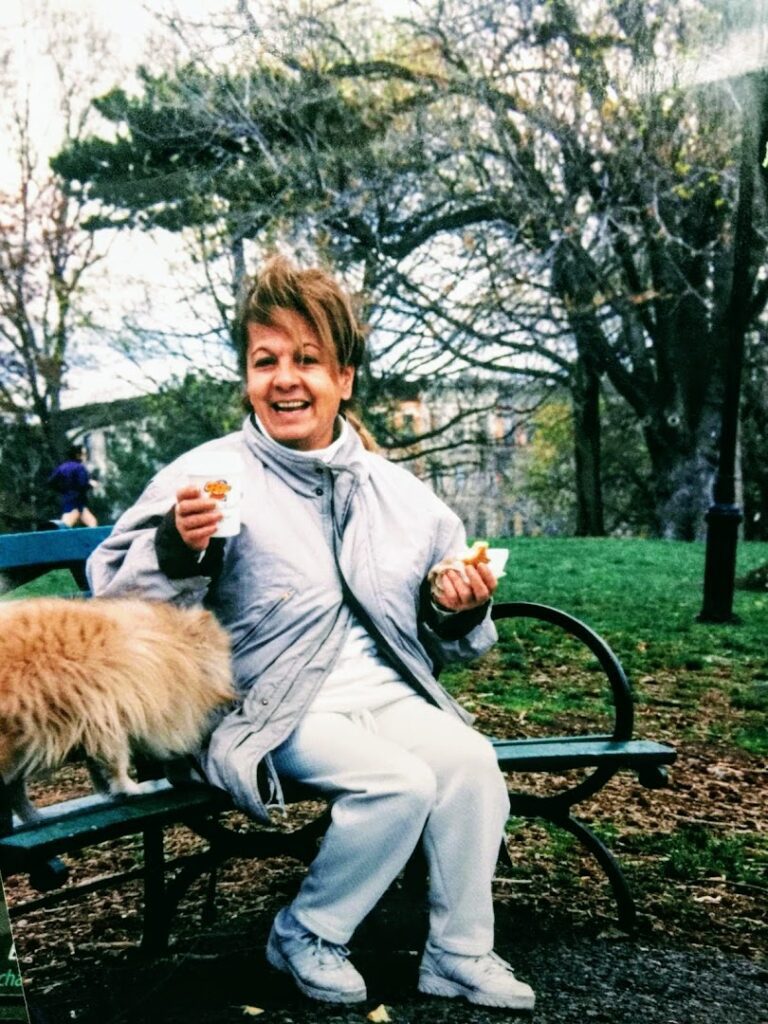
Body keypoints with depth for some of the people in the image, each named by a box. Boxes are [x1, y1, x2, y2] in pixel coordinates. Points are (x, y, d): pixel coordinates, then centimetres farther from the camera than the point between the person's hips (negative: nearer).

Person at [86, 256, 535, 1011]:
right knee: (399, 780, -25)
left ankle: (458, 956, 3)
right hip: (276, 709, -4)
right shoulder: (213, 473, -7)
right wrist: (176, 548, -30)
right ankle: (305, 935, 4)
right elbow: (114, 588, -12)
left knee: (470, 759, -20)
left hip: (384, 690, 5)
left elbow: (438, 640, 18)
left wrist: (460, 612, -4)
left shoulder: (398, 491, 9)